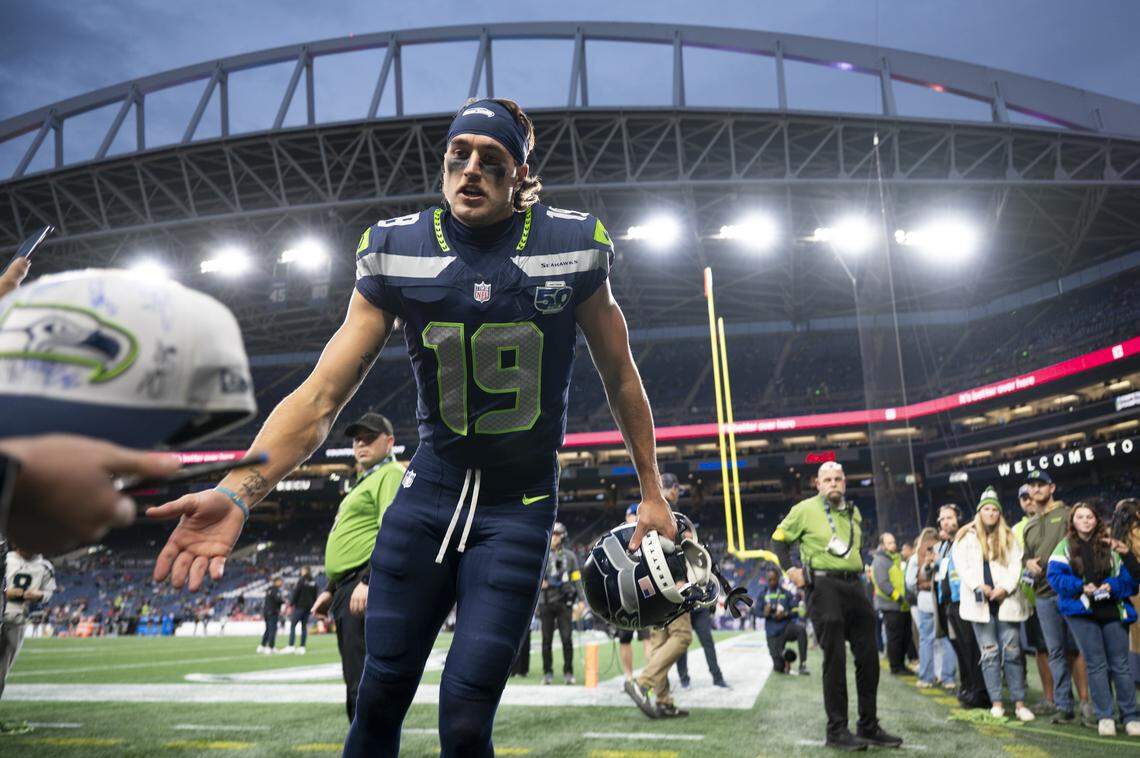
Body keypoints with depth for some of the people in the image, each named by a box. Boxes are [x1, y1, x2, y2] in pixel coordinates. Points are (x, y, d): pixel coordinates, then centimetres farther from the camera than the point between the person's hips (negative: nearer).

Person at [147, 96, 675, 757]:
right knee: (381, 698, 10)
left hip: (519, 505, -2)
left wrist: (652, 493, 9)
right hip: (429, 491, 2)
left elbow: (620, 378, 6)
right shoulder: (396, 251, -4)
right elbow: (322, 395, -9)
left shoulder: (572, 246, -6)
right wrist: (236, 493, -23)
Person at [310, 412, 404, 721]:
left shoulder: (392, 474, -4)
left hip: (369, 590, -11)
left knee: (363, 680, -14)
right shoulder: (363, 483, 27)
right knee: (356, 682, 14)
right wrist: (331, 590, 25)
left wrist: (369, 580, -28)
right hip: (348, 592, 11)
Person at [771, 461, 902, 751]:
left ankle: (869, 727, 20)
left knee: (868, 657, 8)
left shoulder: (854, 512, 15)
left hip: (854, 586, 6)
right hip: (823, 586, -6)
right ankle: (837, 730, 4)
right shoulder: (805, 509, -3)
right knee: (835, 659, -5)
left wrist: (860, 570, 16)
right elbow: (779, 539, 2)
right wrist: (790, 570, -8)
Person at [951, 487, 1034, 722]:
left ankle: (1019, 703, 1)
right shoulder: (967, 537, 9)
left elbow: (1016, 564, 2)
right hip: (980, 602, 0)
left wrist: (1005, 587, -12)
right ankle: (996, 703, 6)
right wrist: (979, 586, -11)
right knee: (989, 652, 2)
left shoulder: (1008, 537, 12)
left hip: (1006, 600, 0)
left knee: (1012, 651, -3)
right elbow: (961, 565, 1)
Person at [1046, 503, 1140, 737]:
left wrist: (1112, 586, -15)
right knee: (1096, 665, 3)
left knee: (1120, 664, 4)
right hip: (1081, 612, -1)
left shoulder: (1110, 546, 7)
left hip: (1112, 610, 1)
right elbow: (1054, 575, -5)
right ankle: (1104, 717, 9)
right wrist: (1081, 586, -17)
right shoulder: (1065, 546, 4)